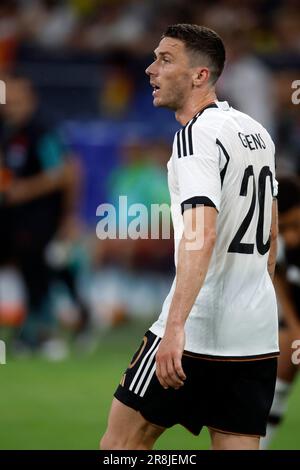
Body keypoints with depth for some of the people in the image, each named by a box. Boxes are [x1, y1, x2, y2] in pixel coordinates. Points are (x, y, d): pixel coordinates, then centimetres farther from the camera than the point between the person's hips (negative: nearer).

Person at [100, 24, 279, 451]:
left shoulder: (197, 134, -12)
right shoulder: (256, 132, 14)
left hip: (196, 335, -8)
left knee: (121, 439, 4)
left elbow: (202, 235, -25)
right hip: (259, 336, 8)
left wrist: (175, 326, -33)